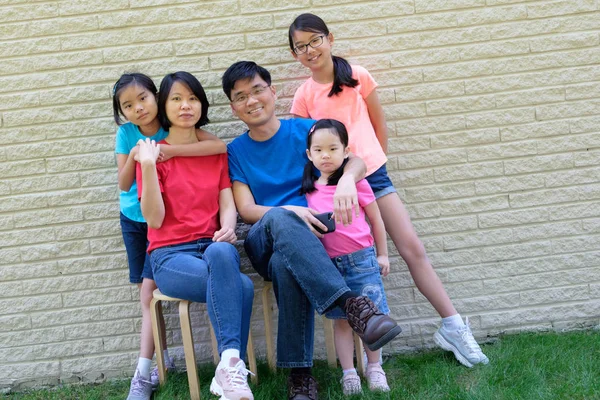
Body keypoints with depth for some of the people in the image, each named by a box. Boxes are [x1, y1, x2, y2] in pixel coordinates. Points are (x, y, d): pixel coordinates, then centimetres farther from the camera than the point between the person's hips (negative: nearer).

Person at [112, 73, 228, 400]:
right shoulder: (126, 133, -9)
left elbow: (221, 146, -31)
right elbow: (123, 185, -7)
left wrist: (171, 150, -36)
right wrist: (134, 155, -26)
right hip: (133, 219, 4)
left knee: (148, 291, -12)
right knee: (147, 292, 9)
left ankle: (143, 373, -8)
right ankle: (163, 358, 24)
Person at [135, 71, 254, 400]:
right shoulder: (153, 153, 2)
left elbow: (227, 204, 5)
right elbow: (154, 219, -7)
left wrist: (228, 228, -18)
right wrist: (148, 166, -17)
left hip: (213, 246, 3)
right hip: (171, 255, -3)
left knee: (222, 252, -36)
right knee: (241, 286, -33)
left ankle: (228, 369, -34)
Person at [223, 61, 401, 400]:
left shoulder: (306, 129, 10)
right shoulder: (235, 152, 12)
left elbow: (356, 160, 0)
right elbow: (246, 209, 0)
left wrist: (347, 178, -27)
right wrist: (288, 212, -22)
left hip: (310, 238, 1)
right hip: (263, 243, 0)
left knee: (285, 266, -37)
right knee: (279, 217, -37)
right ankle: (353, 303, -48)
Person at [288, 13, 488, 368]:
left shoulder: (358, 76, 2)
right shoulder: (304, 96, 0)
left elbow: (379, 124, 9)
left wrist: (372, 163, 9)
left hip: (374, 175, 1)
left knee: (414, 249, -1)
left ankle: (453, 327, 8)